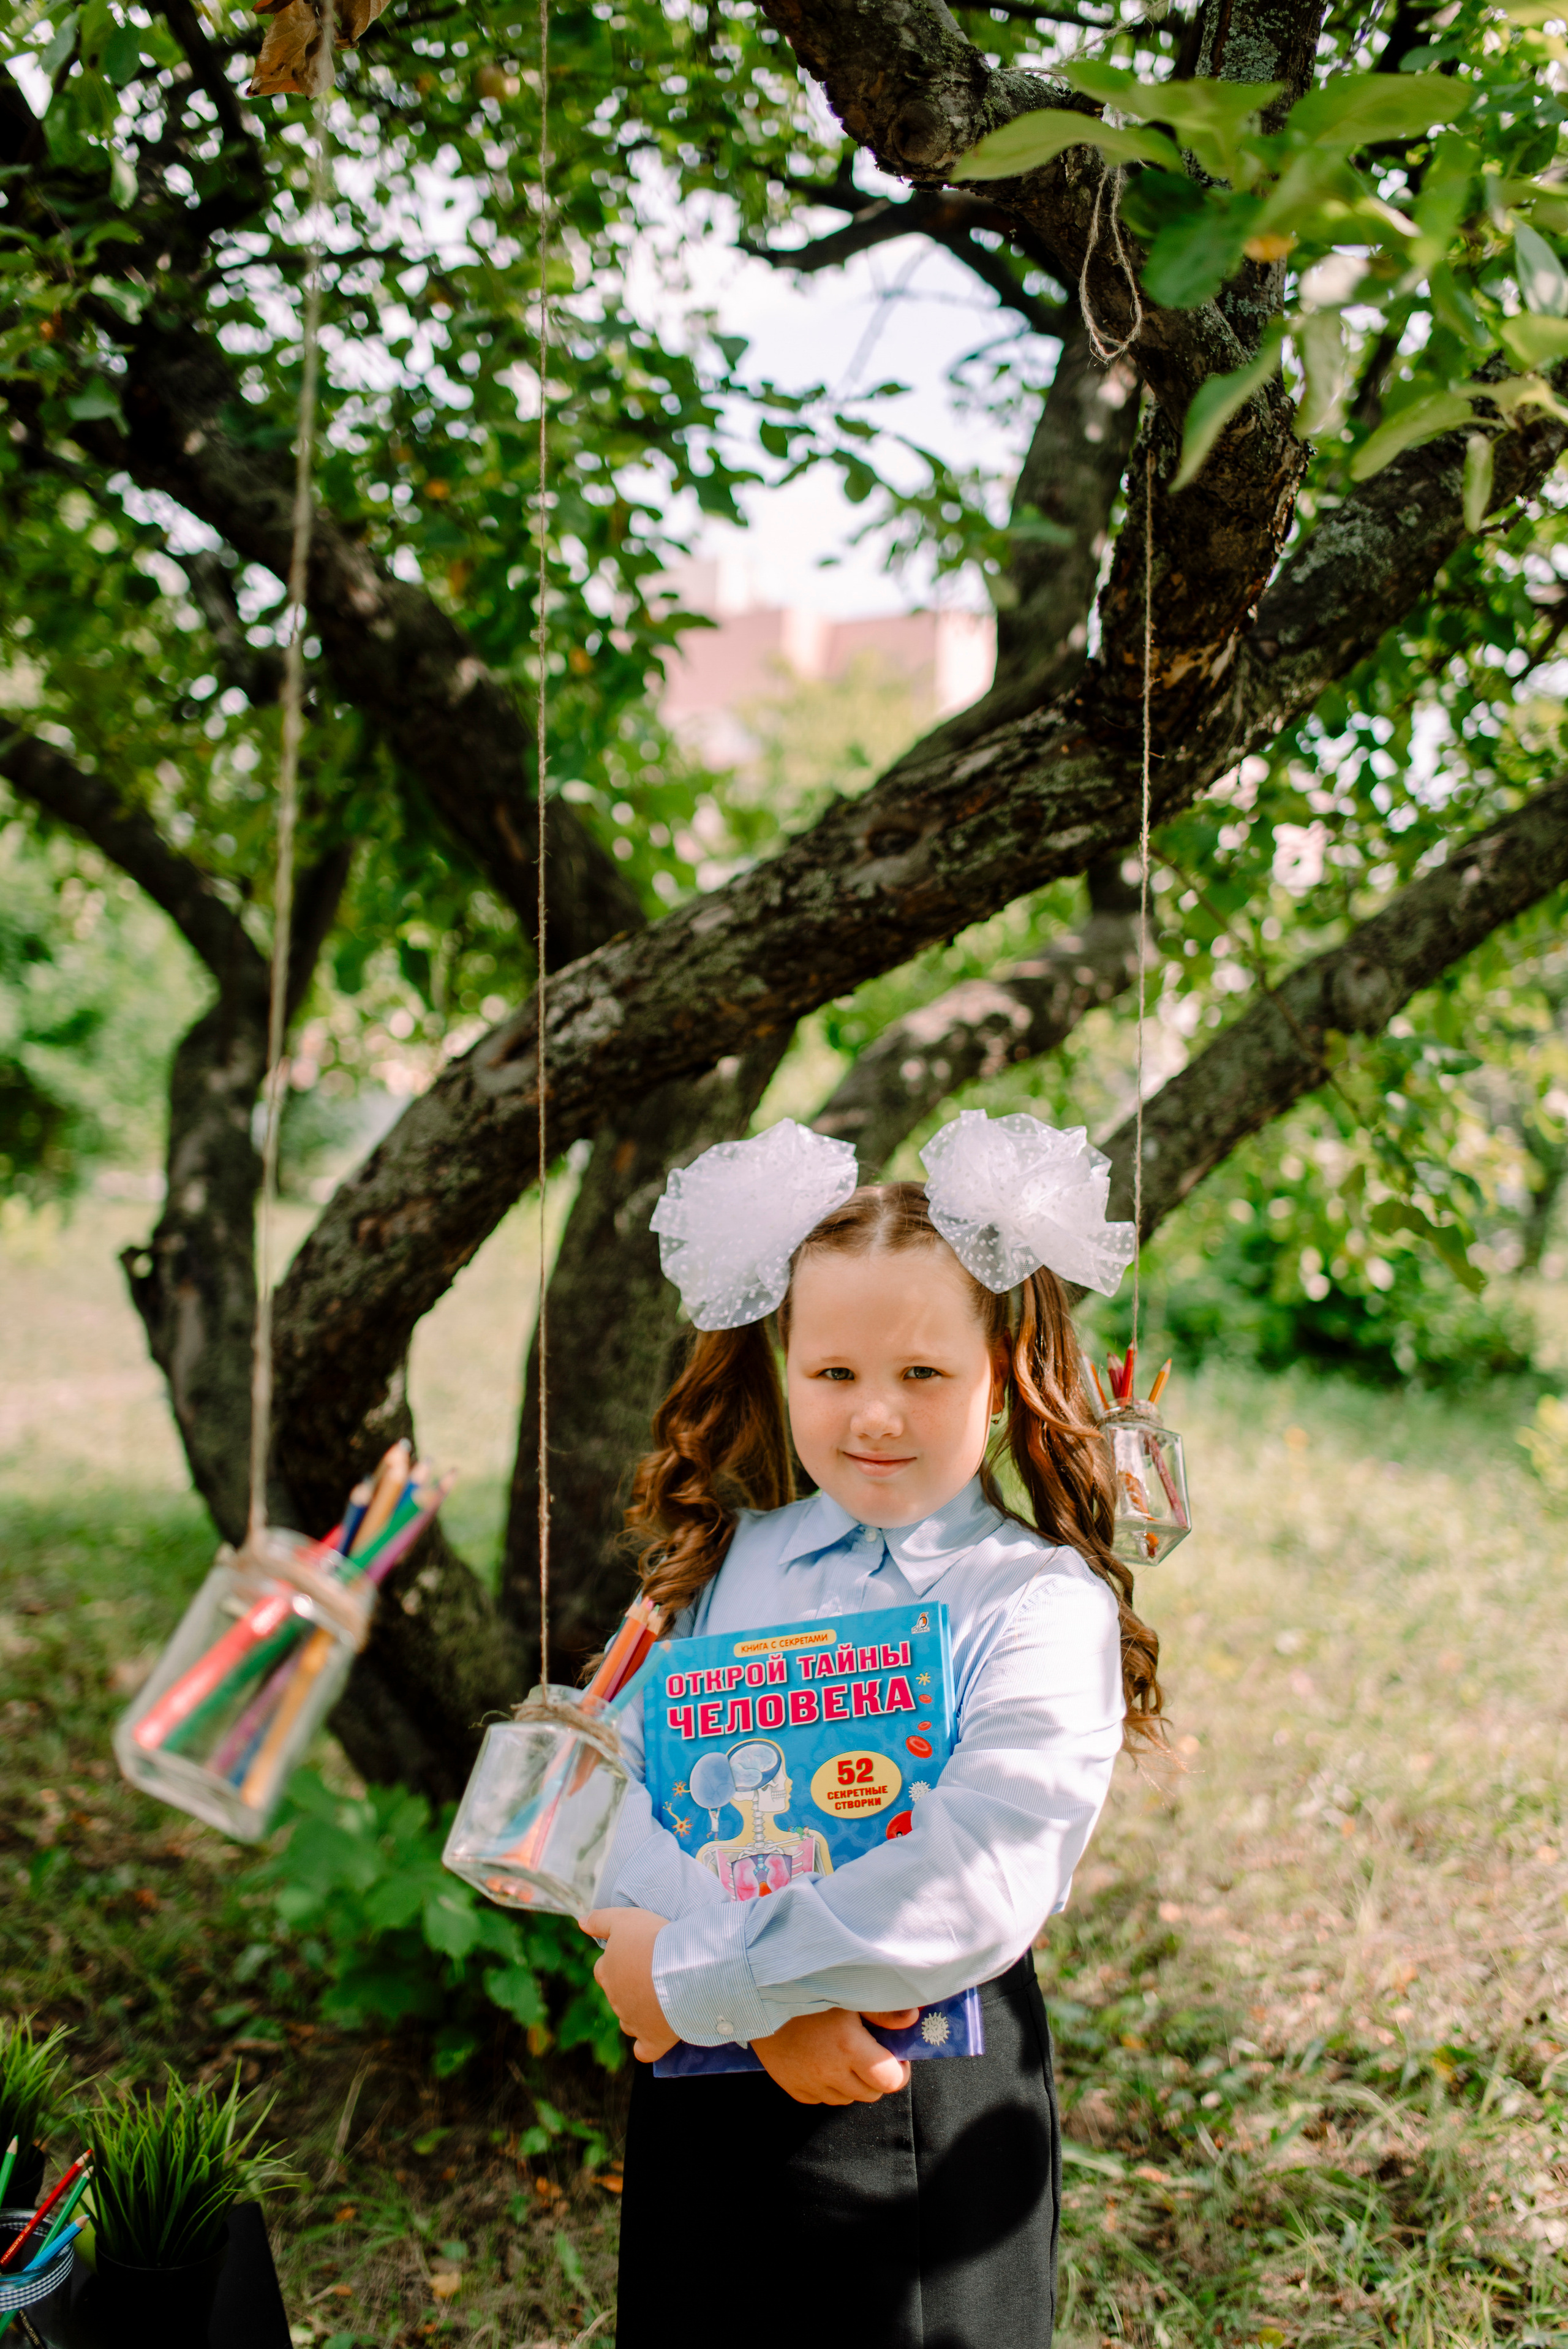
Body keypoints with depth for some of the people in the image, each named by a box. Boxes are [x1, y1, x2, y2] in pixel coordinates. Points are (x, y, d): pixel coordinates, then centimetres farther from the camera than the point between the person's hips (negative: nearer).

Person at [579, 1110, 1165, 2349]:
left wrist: (698, 1976, -18)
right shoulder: (727, 1560, 4)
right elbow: (618, 1793, -6)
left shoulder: (1046, 1603, -9)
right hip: (704, 2105, 3)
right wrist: (776, 1997, -20)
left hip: (933, 2115, -3)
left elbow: (980, 1885, -20)